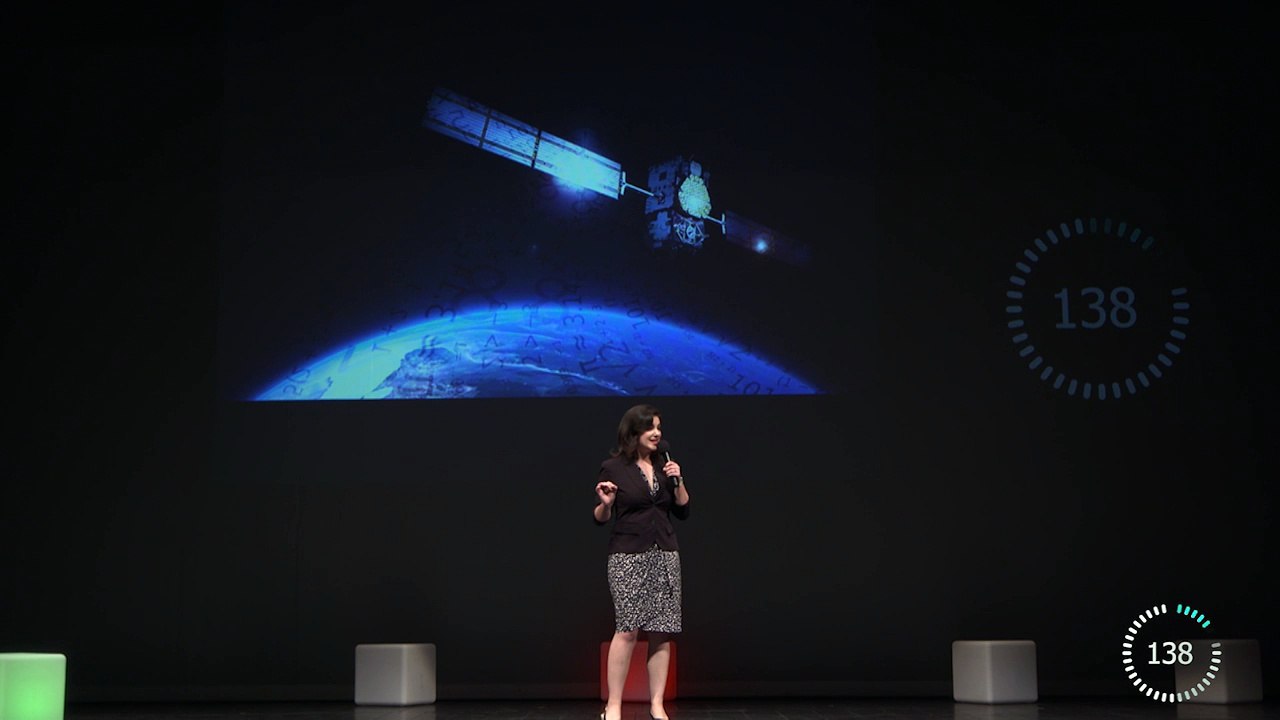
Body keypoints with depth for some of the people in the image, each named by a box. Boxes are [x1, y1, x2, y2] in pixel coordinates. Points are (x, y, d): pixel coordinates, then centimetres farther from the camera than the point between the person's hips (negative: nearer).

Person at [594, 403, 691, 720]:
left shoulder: (664, 465, 12)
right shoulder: (613, 467, -1)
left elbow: (683, 512, 13)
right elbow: (600, 518, 2)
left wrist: (678, 481, -1)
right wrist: (605, 503, -19)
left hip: (665, 554, 5)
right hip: (628, 556, -4)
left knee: (662, 632, -1)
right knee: (627, 630, -13)